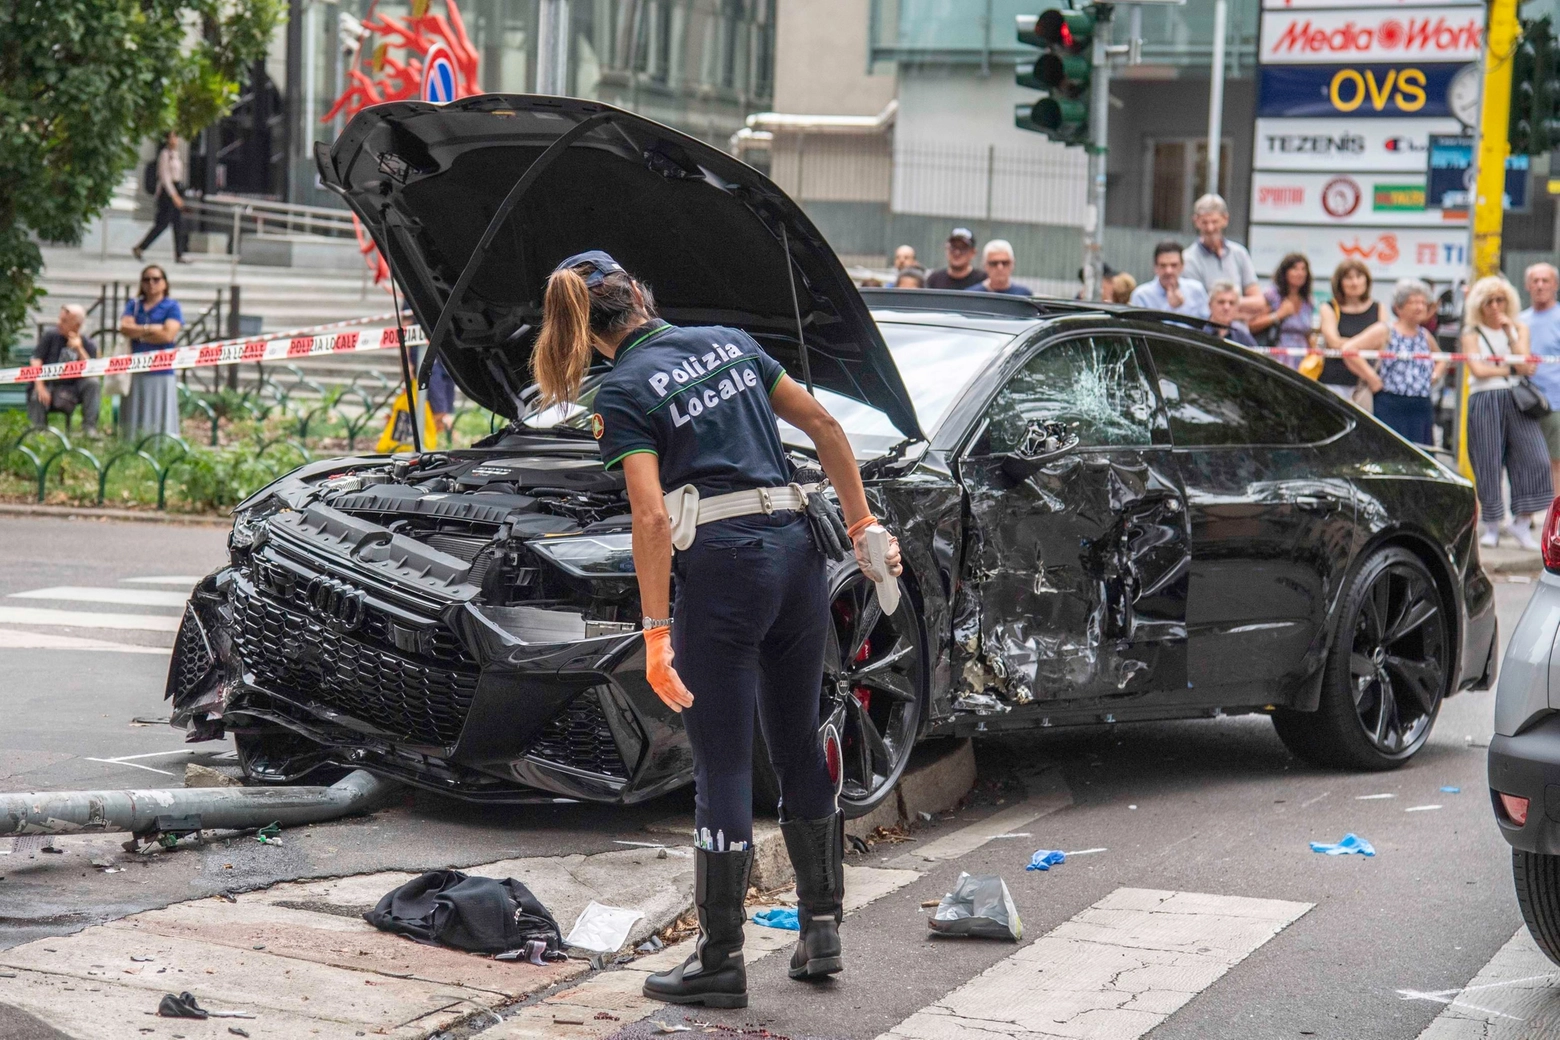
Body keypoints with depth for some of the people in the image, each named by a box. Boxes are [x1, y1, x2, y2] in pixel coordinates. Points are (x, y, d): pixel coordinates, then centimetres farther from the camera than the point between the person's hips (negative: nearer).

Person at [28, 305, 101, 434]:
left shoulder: (88, 345, 2)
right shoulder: (51, 336, 1)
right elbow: (36, 361, -5)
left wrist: (79, 350, -23)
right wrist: (40, 388, -17)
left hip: (72, 389, 1)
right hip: (48, 385, -1)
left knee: (93, 383, -24)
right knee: (36, 398, -35)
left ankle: (89, 427, -19)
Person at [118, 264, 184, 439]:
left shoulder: (172, 307, 3)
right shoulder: (133, 305, 16)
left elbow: (168, 335, -10)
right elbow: (124, 328, -1)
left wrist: (137, 333, -3)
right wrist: (149, 329, -9)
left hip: (161, 374, -4)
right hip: (136, 372, 4)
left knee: (159, 423, -5)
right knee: (134, 422, 2)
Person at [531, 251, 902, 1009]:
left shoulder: (624, 390, -4)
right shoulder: (731, 343, 14)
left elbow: (651, 517, -13)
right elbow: (824, 427, 12)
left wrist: (656, 631, -12)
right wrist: (862, 526, 16)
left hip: (721, 567, -6)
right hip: (797, 549, 6)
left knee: (722, 766, 0)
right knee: (798, 746, 17)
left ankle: (721, 960, 6)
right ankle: (821, 930, 23)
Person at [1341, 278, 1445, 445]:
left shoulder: (1425, 336, 16)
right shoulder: (1385, 332, -1)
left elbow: (1441, 360, 36)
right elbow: (1347, 348, -10)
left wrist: (1436, 373, 14)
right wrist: (1371, 377, -12)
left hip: (1422, 408, 6)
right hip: (1390, 407, -6)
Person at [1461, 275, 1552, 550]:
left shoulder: (1519, 328, 16)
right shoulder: (1472, 333, 6)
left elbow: (1524, 361, 0)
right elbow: (1478, 370, -8)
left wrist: (1509, 329, -2)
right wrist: (1512, 369, -1)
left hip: (1516, 400, 3)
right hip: (1484, 401, -3)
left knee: (1534, 458, -11)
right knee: (1488, 464, -2)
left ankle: (1522, 522, -3)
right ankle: (1492, 527, 8)